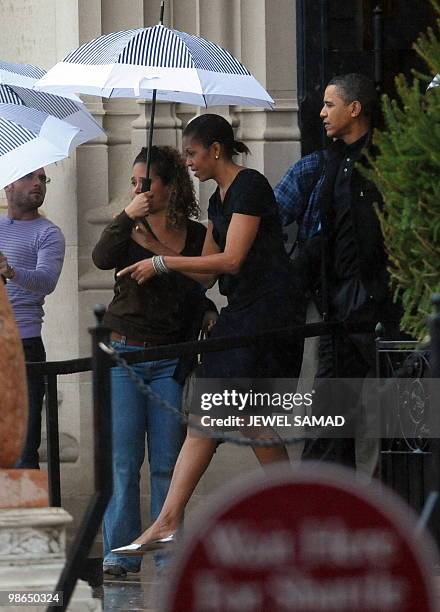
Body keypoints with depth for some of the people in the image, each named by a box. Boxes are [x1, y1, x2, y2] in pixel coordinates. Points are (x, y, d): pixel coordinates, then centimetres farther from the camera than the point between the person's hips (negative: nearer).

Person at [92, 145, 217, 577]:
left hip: (171, 359, 0)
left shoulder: (196, 236, 7)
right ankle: (119, 551, -2)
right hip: (123, 351, 0)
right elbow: (102, 259, -14)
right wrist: (127, 218, -21)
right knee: (123, 457, -4)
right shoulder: (128, 230, 7)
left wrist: (207, 314, 1)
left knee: (167, 460, -1)